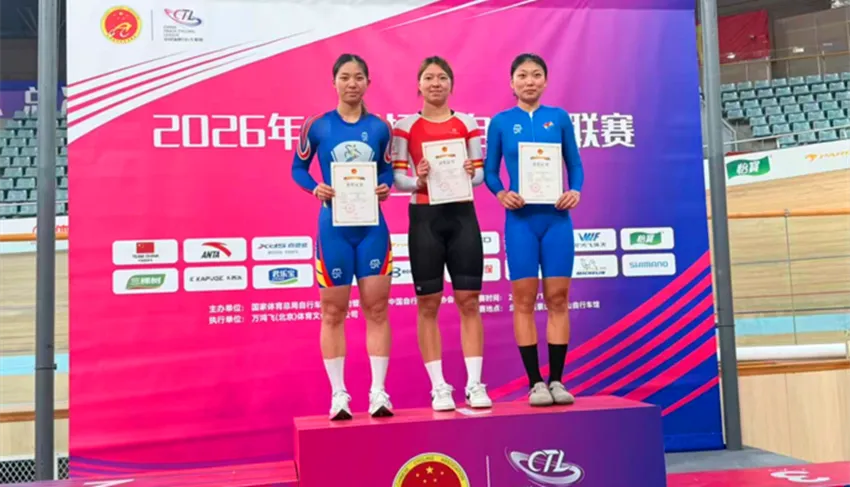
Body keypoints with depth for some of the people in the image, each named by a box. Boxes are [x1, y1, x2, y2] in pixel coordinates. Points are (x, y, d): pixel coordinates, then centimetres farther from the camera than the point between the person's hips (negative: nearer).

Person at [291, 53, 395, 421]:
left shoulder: (380, 128, 4)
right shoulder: (317, 126, 0)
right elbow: (298, 167, 6)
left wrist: (385, 188, -9)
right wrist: (316, 189, -13)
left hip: (372, 227, 2)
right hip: (334, 227, -1)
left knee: (376, 308, 2)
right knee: (333, 311, 4)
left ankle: (378, 392, 10)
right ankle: (339, 394, 14)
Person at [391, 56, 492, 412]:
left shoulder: (467, 123, 9)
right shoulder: (405, 126, 3)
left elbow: (480, 172, 8)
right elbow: (396, 177, -1)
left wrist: (469, 176, -14)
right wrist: (417, 181, -21)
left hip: (462, 216, 2)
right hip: (424, 218, -1)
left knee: (469, 300, 1)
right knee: (428, 304, 2)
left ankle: (474, 384, 8)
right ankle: (439, 387, 10)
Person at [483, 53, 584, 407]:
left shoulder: (559, 118, 7)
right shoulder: (501, 122, 4)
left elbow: (575, 164, 8)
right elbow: (489, 170, 5)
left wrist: (575, 191, -10)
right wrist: (501, 194, -14)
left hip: (556, 217, 1)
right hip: (520, 219, -1)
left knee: (558, 298, 2)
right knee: (524, 299, 0)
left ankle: (556, 380, 11)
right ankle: (535, 382, 9)